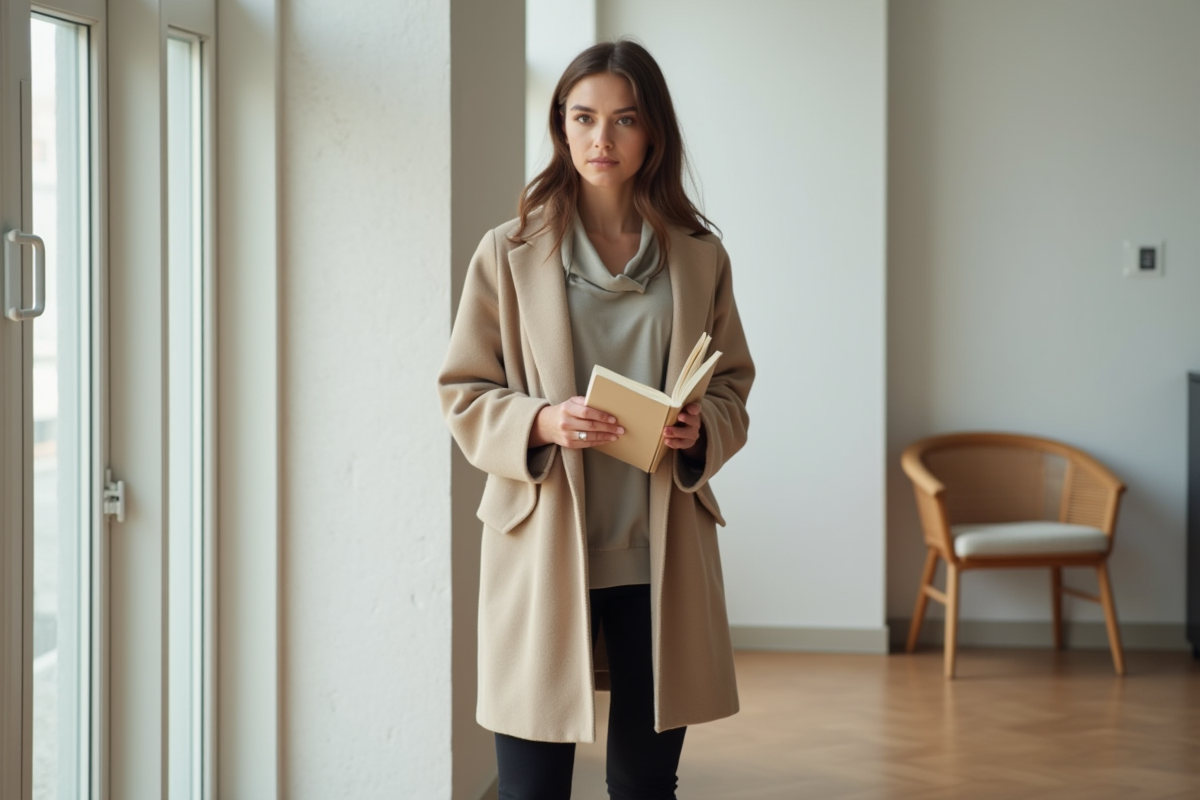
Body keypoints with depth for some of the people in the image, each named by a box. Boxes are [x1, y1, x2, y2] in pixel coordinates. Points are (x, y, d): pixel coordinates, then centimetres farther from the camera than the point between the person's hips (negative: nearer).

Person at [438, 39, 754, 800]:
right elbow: (463, 395, 3)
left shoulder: (700, 257, 6)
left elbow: (734, 387, 14)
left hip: (659, 555, 2)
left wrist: (702, 428, -9)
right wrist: (541, 422, -17)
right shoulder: (509, 254, 0)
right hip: (544, 550, -2)